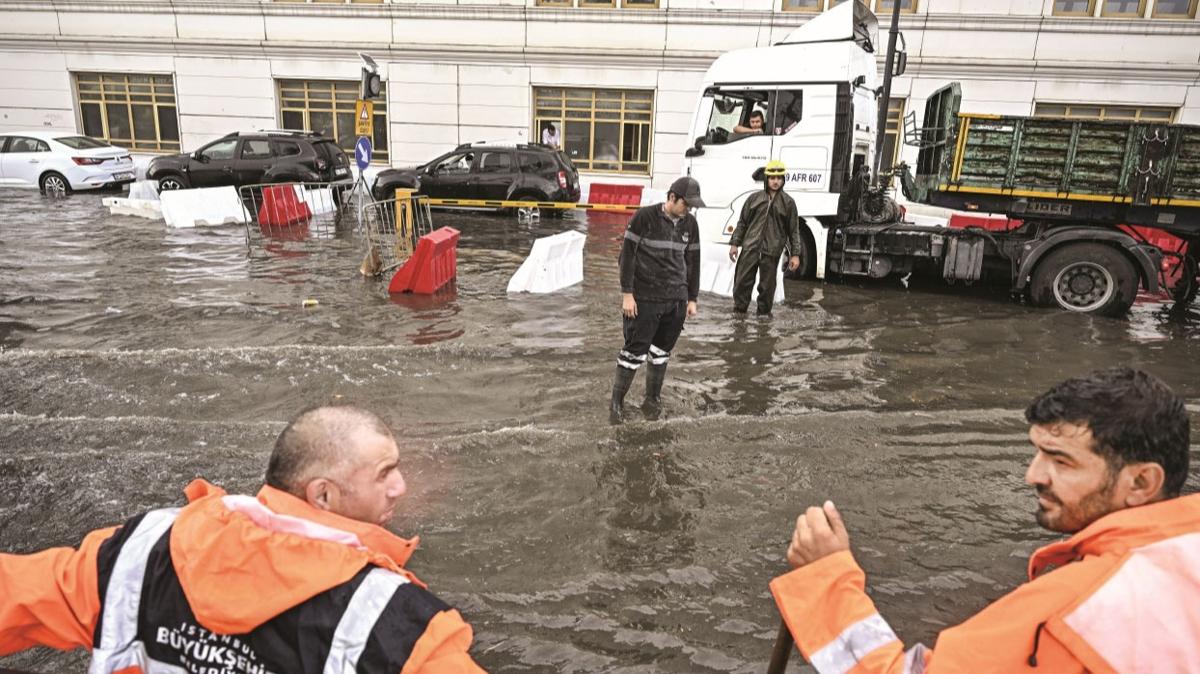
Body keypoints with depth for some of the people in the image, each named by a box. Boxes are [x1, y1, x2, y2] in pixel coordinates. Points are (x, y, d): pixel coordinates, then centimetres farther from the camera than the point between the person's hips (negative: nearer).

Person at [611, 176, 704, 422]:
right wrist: (627, 293, -12)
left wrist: (692, 299, 13)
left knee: (663, 350, 11)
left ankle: (652, 398, 25)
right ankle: (617, 402, 10)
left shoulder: (690, 223, 6)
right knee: (635, 350, -3)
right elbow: (627, 254, -8)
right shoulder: (645, 216, -9)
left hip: (676, 299, 5)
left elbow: (693, 261, 13)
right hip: (644, 298, -5)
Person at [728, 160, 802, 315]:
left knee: (767, 285, 5)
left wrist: (795, 254, 1)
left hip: (771, 251, -1)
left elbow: (794, 230, 6)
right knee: (742, 281, 1)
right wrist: (734, 243, 6)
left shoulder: (788, 203, 5)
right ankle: (739, 311, 13)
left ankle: (764, 313, 18)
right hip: (750, 248, 1)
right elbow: (742, 222, 12)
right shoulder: (754, 198, 8)